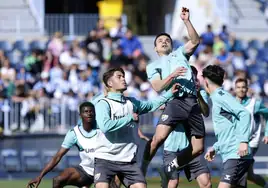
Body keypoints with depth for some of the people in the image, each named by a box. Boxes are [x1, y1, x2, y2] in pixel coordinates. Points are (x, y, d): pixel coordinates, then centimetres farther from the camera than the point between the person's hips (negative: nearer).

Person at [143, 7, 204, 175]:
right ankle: (142, 168, -12)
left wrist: (187, 21, 0)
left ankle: (174, 165, 18)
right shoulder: (153, 66, 20)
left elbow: (195, 41, 10)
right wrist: (172, 75, -10)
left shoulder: (180, 54, 27)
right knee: (159, 137, -26)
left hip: (192, 102, 3)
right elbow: (158, 87, 4)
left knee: (198, 148, -3)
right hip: (174, 102, -3)